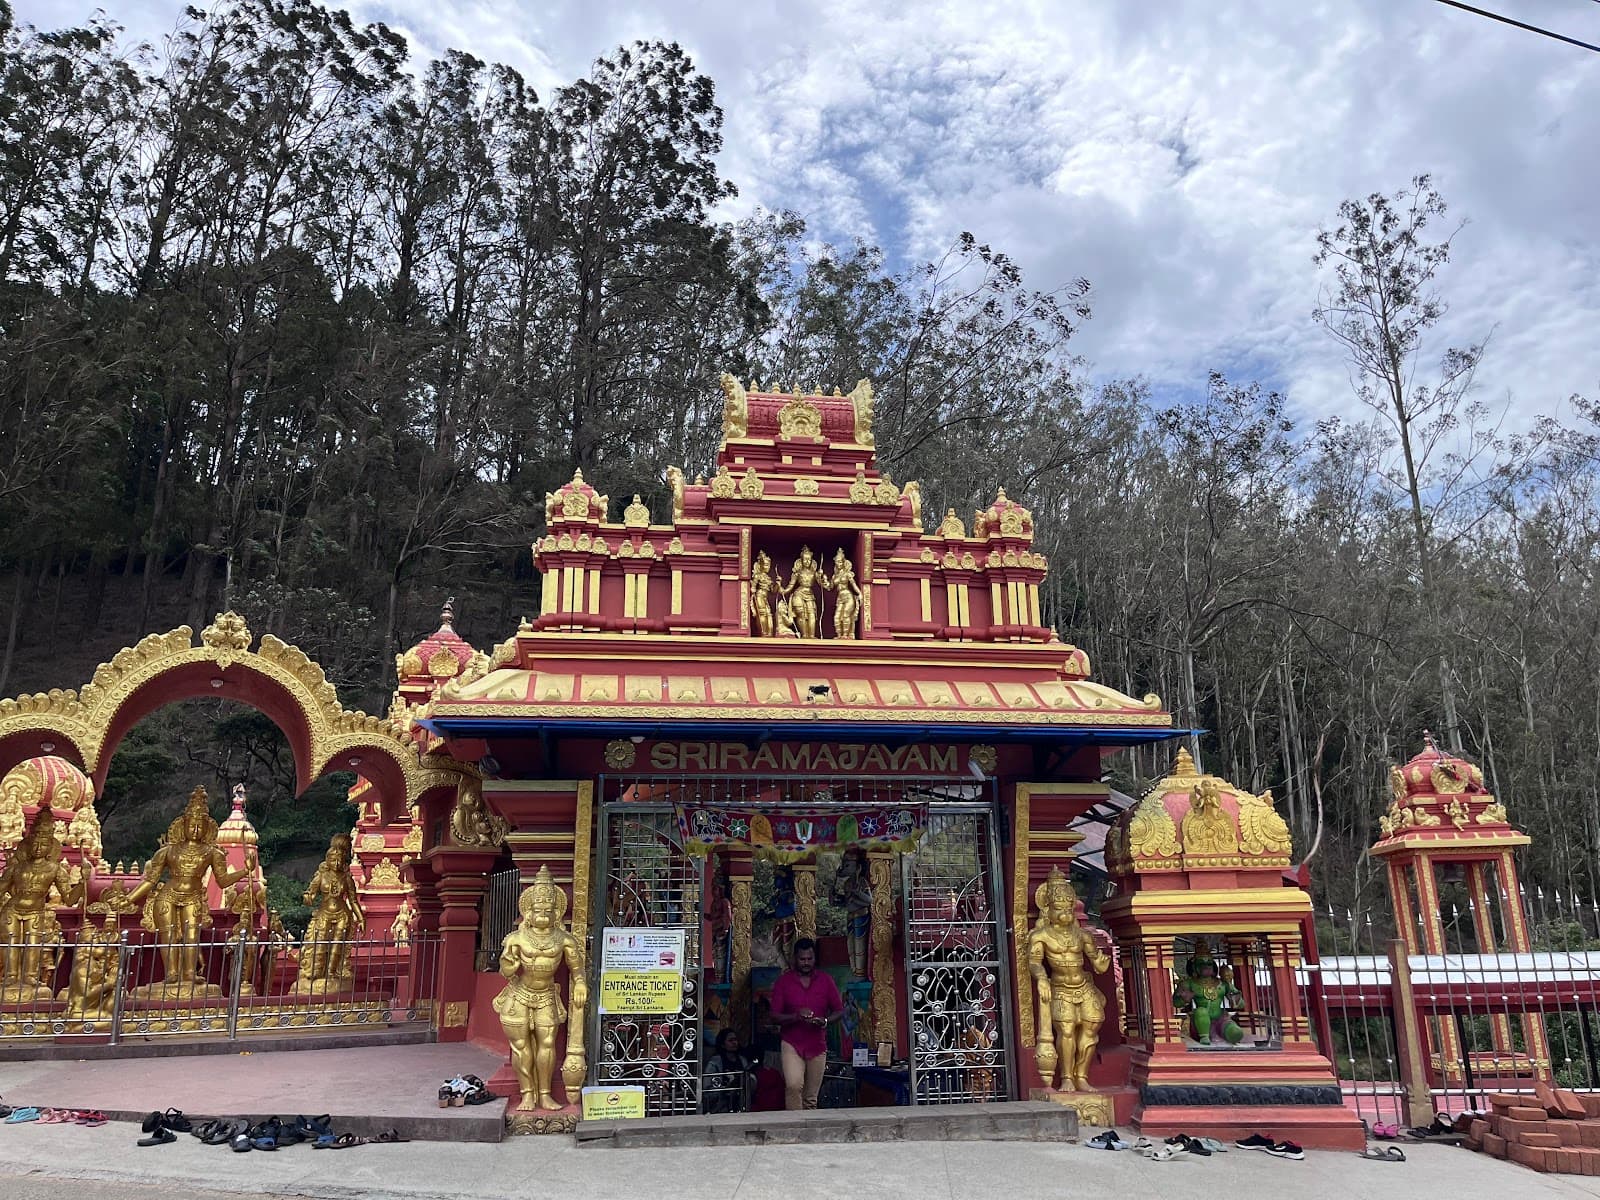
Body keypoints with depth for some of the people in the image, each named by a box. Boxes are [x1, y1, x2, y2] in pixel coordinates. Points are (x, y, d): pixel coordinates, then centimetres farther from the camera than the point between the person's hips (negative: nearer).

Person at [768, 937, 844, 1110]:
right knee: (794, 1085, -23)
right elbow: (775, 1016, -2)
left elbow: (839, 1010, 8)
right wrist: (796, 1016, -20)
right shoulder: (783, 981, 0)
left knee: (811, 1098, 7)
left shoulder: (826, 981, 5)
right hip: (791, 1044, -2)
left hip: (818, 1045, 2)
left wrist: (825, 1021, -13)